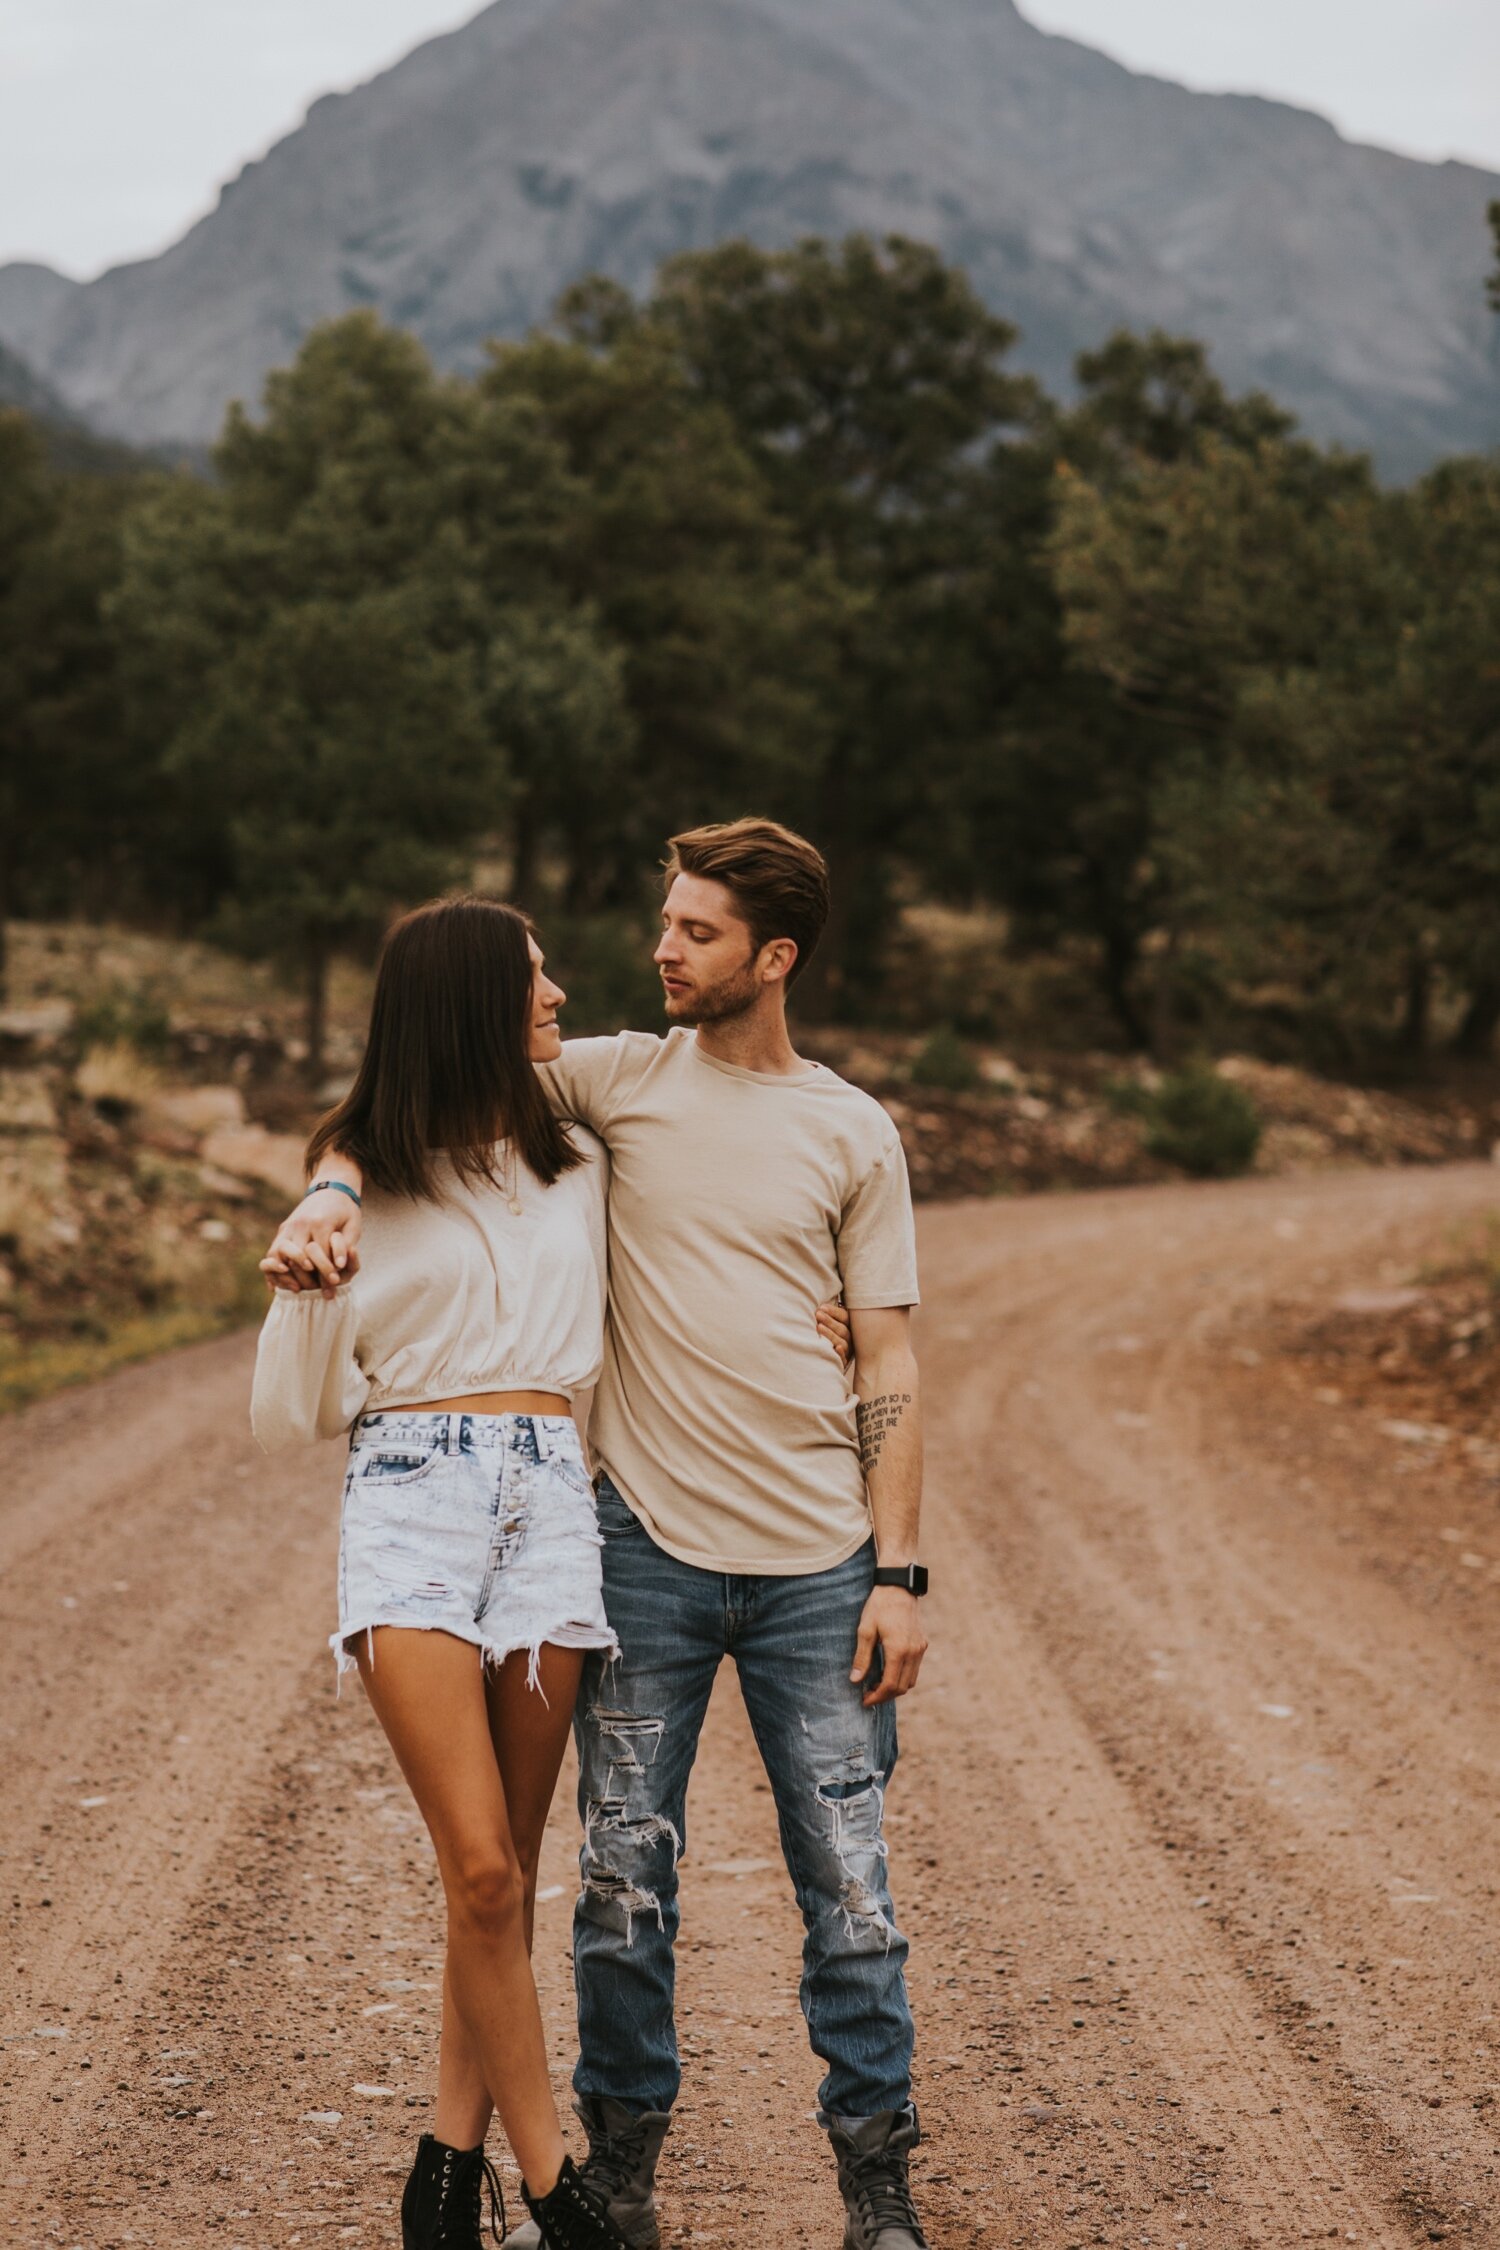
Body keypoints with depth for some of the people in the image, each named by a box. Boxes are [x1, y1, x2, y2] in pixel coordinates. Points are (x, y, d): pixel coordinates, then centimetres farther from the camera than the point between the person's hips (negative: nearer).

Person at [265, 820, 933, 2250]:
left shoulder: (852, 1134, 4)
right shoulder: (617, 1079, 4)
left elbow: (887, 1366, 4)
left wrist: (897, 1573, -2)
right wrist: (332, 1194, -18)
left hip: (816, 1565, 0)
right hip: (647, 1543, 0)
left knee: (847, 1883, 3)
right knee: (624, 1877, 6)